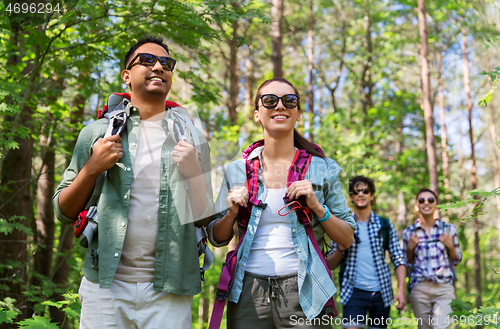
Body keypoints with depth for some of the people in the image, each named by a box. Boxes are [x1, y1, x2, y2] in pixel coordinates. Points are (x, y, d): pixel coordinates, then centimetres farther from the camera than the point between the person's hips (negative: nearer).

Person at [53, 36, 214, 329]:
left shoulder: (190, 138, 7)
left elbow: (203, 219, 6)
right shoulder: (98, 132, 6)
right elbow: (64, 212, 8)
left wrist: (193, 173, -11)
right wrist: (92, 168, -8)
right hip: (105, 286, 0)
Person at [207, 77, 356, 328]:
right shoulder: (237, 171, 8)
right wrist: (231, 213, -5)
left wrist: (317, 207, -10)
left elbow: (347, 239, 5)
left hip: (303, 295, -1)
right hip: (248, 295, 1)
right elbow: (217, 238, 14)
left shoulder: (322, 169, 4)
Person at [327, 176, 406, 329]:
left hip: (381, 292, 2)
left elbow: (398, 259, 5)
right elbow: (331, 265, 5)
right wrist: (340, 249, -15)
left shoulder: (385, 226, 8)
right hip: (354, 290, -1)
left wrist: (401, 289, -7)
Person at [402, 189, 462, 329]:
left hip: (444, 288, -1)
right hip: (419, 289, 1)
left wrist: (450, 246, -6)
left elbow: (456, 260, 12)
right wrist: (410, 248, -4)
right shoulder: (409, 232, 7)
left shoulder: (449, 229, 7)